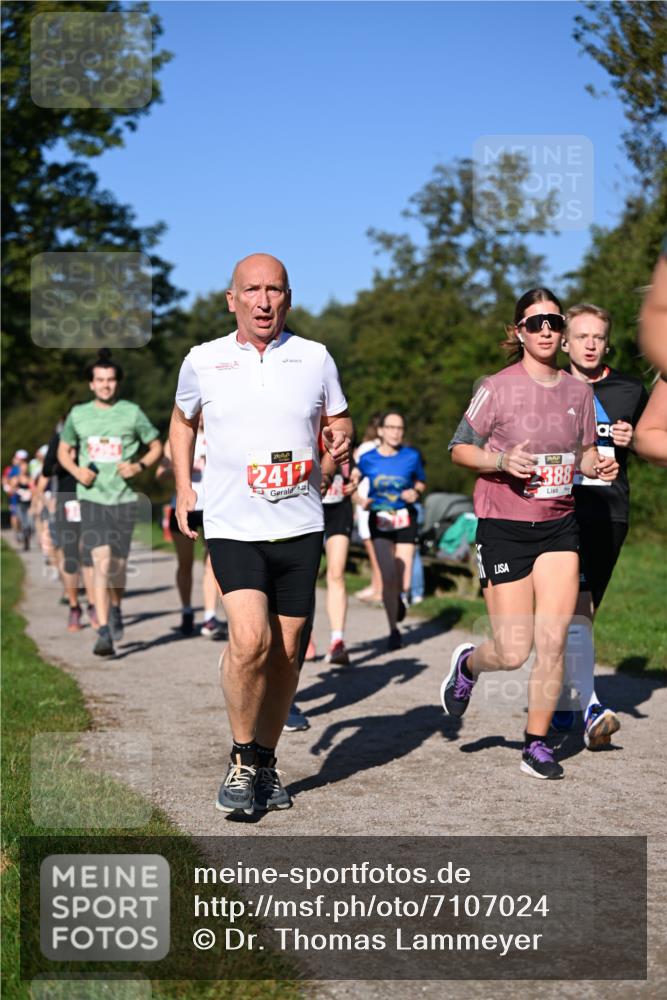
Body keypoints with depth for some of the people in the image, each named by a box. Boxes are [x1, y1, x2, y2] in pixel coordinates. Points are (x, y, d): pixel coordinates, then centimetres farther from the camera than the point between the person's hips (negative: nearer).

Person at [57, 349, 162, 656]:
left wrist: (139, 466, -10)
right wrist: (76, 470, -3)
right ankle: (104, 632, -13)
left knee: (118, 564, 7)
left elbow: (156, 447, 9)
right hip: (92, 497, 0)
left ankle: (116, 609, 39)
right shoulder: (78, 414, 5)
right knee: (101, 561, -14)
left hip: (124, 498, 0)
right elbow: (63, 450, 17)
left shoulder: (132, 412, 0)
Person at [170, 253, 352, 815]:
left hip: (300, 526, 2)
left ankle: (266, 763, 25)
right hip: (232, 527, -2)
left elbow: (338, 418, 19)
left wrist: (340, 440, -4)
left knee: (286, 653, 6)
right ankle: (242, 762, 1)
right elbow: (183, 420, 22)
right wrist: (183, 486, 13)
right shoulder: (202, 362, 4)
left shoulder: (315, 358, 6)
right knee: (251, 640, -20)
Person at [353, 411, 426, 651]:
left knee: (403, 584, -3)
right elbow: (352, 481, 13)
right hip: (379, 521, -1)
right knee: (389, 577, -14)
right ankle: (393, 630, 5)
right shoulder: (368, 459, -1)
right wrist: (361, 501, -5)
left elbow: (421, 483, 15)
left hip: (406, 520, 1)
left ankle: (398, 597, 37)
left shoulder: (412, 456, 0)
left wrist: (416, 492, -6)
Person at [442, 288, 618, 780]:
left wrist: (601, 466, -5)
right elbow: (460, 448, -3)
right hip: (504, 525, -4)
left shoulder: (578, 391, 5)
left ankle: (538, 743, 12)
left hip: (559, 525, 4)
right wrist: (502, 461, -20)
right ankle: (468, 663, 31)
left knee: (553, 643, -3)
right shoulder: (498, 388, -8)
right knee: (513, 653, -4)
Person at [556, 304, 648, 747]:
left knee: (582, 612, 8)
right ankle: (590, 709, -21)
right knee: (574, 608, -17)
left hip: (610, 514, 3)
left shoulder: (630, 391, 10)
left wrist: (632, 440, -1)